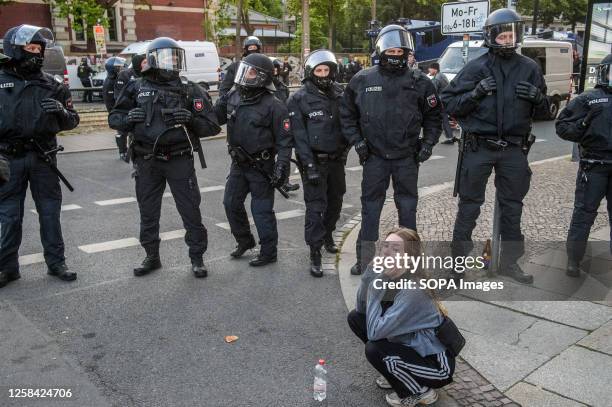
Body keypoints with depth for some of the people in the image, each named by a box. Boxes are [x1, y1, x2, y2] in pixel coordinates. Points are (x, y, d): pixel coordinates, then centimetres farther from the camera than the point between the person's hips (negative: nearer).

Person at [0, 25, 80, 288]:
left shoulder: (51, 85, 7)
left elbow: (72, 121, 10)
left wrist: (62, 111, -12)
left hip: (43, 158, 2)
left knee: (50, 212, 8)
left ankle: (56, 262, 19)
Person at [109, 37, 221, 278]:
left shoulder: (190, 91, -1)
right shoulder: (137, 89, 3)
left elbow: (212, 127, -3)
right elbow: (114, 119, 8)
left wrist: (192, 119, -21)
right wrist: (128, 118, -13)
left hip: (180, 161, -2)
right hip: (147, 161, 2)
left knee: (191, 212, 2)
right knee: (148, 214, 13)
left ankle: (197, 259, 17)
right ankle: (152, 257, 30)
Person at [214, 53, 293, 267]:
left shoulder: (273, 105, -16)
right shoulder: (233, 96, 3)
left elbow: (284, 139, -14)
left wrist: (282, 166, -20)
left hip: (261, 166, -7)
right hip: (238, 163, 7)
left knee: (262, 210, 1)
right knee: (231, 203, 15)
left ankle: (268, 252, 16)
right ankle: (245, 240, 36)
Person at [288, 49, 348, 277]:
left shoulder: (340, 95, 7)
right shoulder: (300, 99, -7)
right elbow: (299, 135, -12)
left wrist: (344, 151, 3)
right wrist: (309, 165, -18)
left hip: (336, 159, 5)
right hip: (315, 161, -5)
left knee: (335, 201, 18)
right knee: (316, 205, -7)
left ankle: (328, 236, 41)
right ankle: (315, 254, -2)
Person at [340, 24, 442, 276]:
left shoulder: (419, 82, 1)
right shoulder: (362, 80, 0)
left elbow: (433, 116, 8)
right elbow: (347, 114, 8)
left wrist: (428, 143, -1)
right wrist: (356, 141, -1)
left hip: (407, 157, 0)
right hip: (374, 156, 0)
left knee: (407, 206, 10)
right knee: (370, 207, 6)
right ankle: (365, 257, 16)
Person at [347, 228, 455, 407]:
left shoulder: (413, 291, -31)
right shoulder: (390, 276, -7)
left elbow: (374, 332, -31)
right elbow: (361, 307, -6)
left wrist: (375, 287, -28)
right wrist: (371, 272, -19)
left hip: (438, 365, -8)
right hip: (411, 346, 8)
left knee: (373, 350, -27)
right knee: (355, 318, 0)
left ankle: (421, 392, 0)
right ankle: (396, 373, 16)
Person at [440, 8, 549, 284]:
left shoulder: (529, 68, 6)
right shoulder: (476, 67, -2)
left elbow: (542, 113, 12)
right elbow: (449, 104, -3)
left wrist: (537, 97, -9)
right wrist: (476, 93, -18)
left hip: (514, 150, 3)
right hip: (479, 147, -3)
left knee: (512, 205, 12)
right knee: (470, 204, 5)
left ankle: (509, 261, 26)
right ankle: (459, 257, 17)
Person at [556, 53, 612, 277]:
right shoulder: (588, 99, 2)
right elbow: (562, 127, -3)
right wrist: (584, 125, -17)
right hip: (593, 167, -4)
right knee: (584, 214, 1)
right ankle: (573, 260, 10)